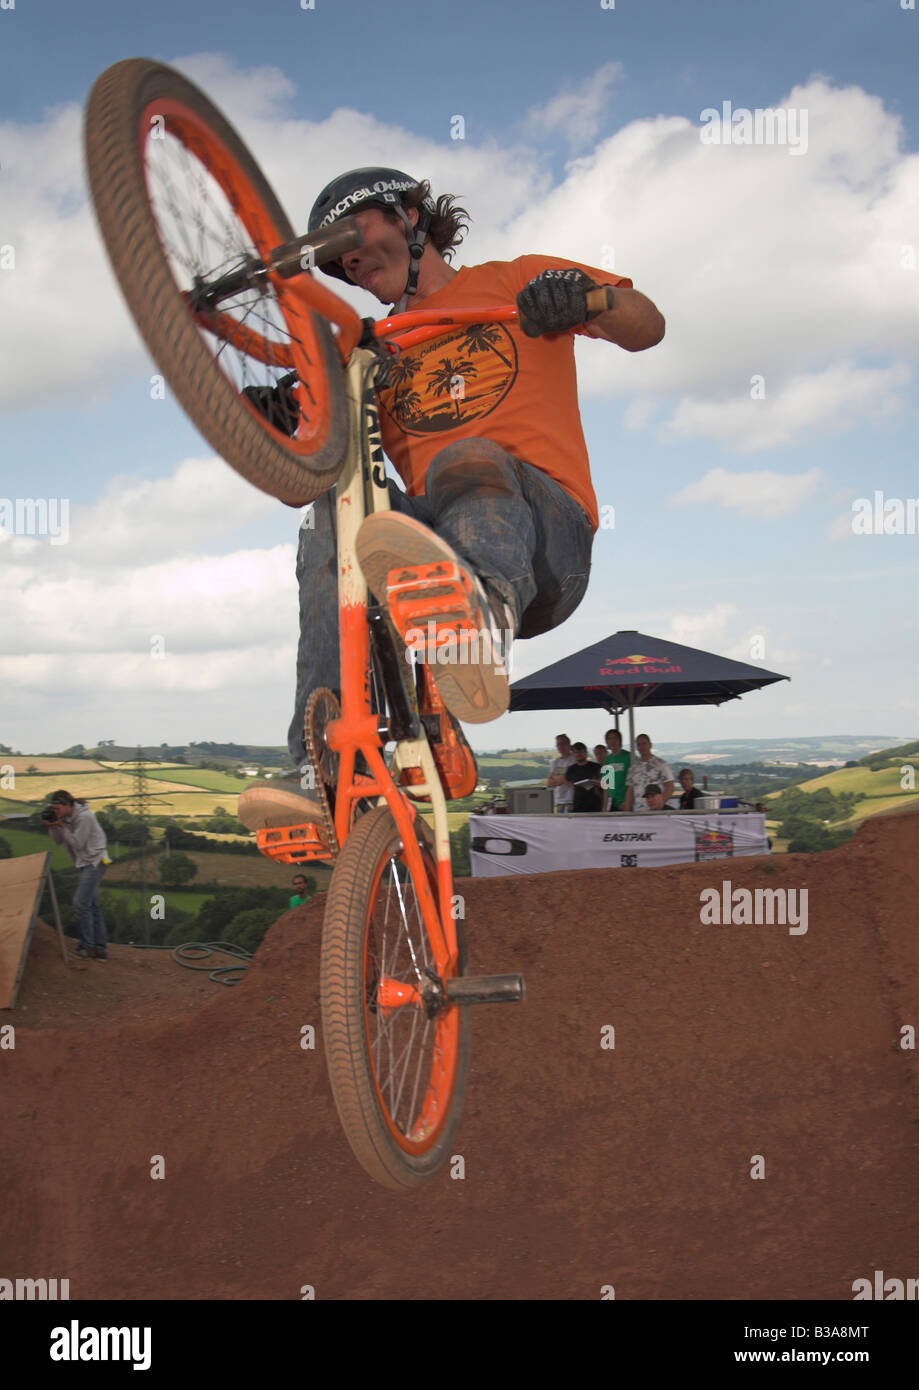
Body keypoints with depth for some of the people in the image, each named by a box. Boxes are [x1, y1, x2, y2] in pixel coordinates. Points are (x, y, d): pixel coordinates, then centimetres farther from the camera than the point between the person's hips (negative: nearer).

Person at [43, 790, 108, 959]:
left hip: (94, 861, -9)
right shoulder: (65, 817, 5)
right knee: (92, 905, 8)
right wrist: (52, 826, -8)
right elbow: (58, 841, 8)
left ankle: (87, 946, -11)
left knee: (81, 903, -15)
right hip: (84, 863, 9)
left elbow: (77, 843, -19)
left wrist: (62, 826, -18)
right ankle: (100, 948, 10)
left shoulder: (84, 817, -19)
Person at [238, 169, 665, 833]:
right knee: (337, 505, -28)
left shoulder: (515, 281, 20)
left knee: (471, 461, -36)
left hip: (543, 536, -3)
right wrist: (277, 424, -5)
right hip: (431, 540, 3)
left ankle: (486, 614, -73)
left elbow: (648, 326, 6)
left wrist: (585, 295, -16)